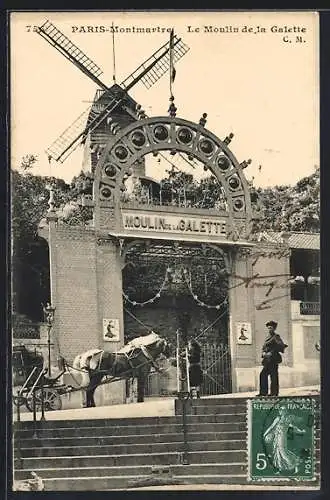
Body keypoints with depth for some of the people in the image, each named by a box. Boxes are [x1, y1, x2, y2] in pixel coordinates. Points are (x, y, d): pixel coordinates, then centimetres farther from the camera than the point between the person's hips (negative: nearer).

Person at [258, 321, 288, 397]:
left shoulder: (276, 337, -6)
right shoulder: (267, 337, 18)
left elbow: (281, 346, -17)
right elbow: (264, 347, 22)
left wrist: (271, 353, -20)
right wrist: (264, 353, 0)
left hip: (274, 358, -9)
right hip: (268, 359, 9)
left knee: (273, 376, -8)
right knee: (263, 374, 7)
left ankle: (274, 393, -5)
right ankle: (263, 392, 11)